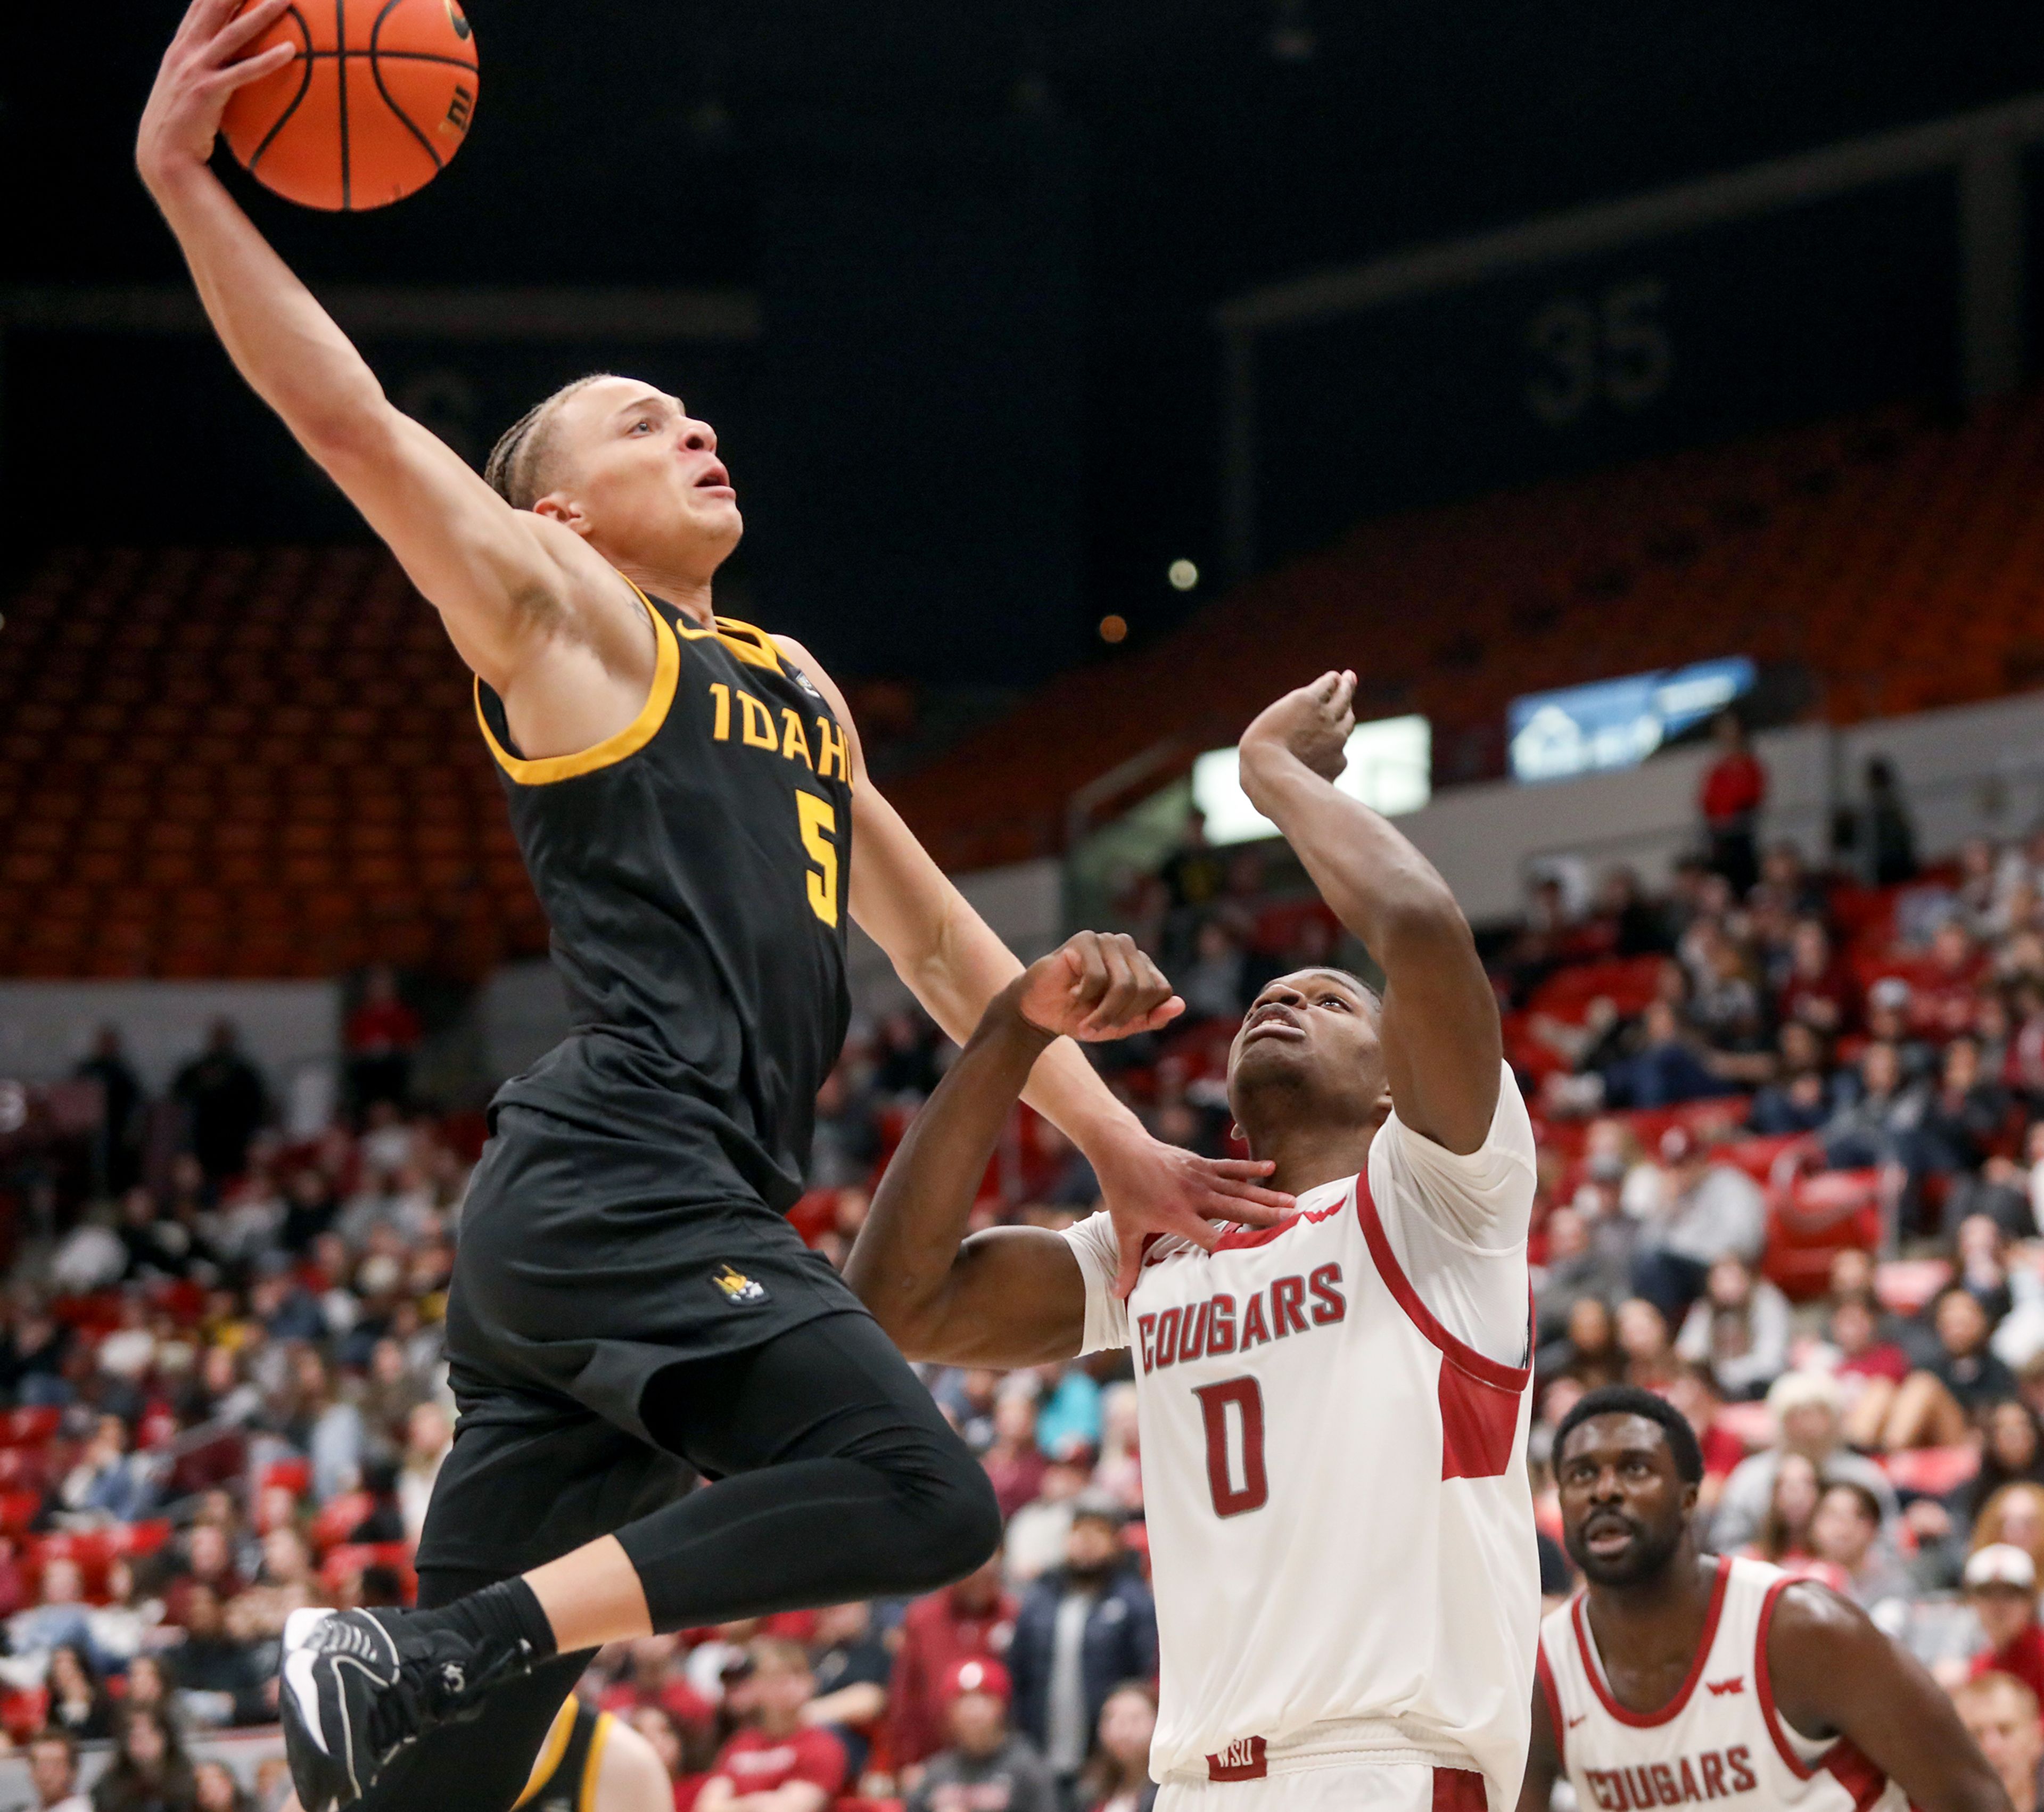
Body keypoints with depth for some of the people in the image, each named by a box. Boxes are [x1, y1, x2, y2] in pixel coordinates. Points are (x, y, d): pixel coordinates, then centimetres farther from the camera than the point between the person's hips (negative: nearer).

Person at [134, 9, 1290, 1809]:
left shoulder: (794, 686, 28)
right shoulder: (563, 616, 5)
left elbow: (936, 938, 34)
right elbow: (351, 423, -7)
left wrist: (1115, 1144, 29)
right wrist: (182, 185, -16)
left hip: (684, 1215, 8)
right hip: (616, 1177, -8)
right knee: (919, 1495, -22)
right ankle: (415, 1653, -26)